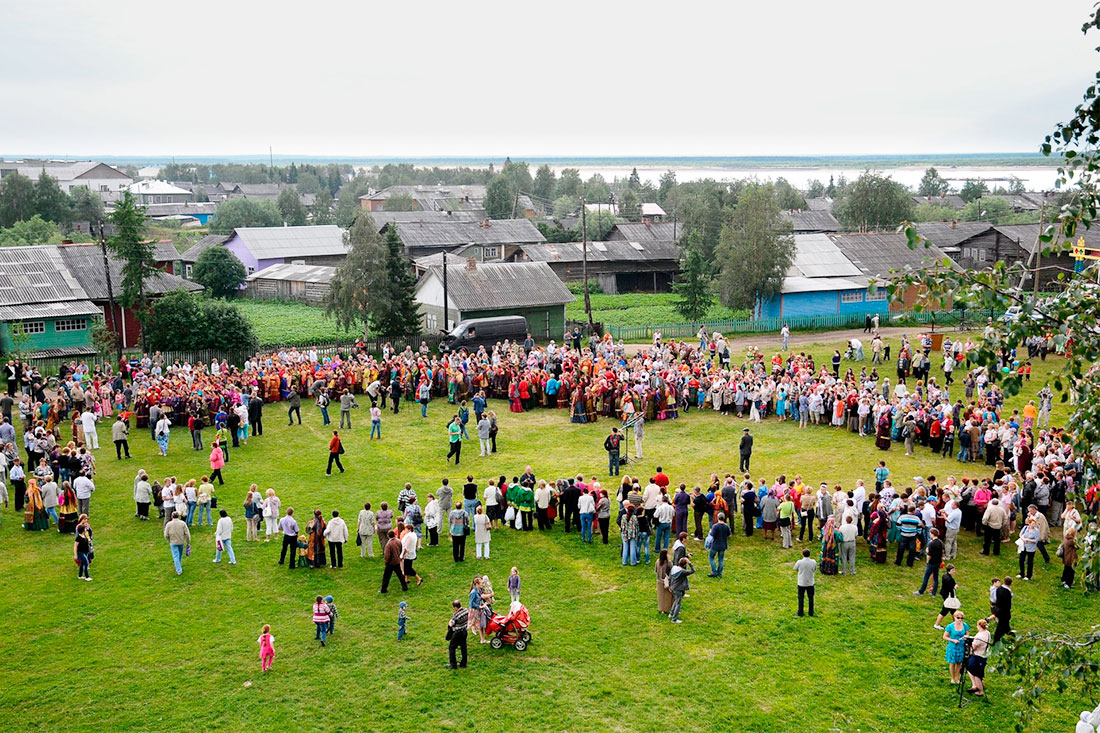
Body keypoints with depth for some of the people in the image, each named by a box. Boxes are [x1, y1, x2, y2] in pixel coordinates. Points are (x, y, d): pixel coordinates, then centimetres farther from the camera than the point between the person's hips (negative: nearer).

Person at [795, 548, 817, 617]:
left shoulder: (799, 562, -17)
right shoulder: (813, 562, -12)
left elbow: (795, 569, -2)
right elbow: (815, 570, 4)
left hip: (801, 583, -2)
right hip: (810, 583, 2)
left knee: (801, 598, 12)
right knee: (811, 597, 17)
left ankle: (800, 612, 18)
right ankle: (811, 612, 25)